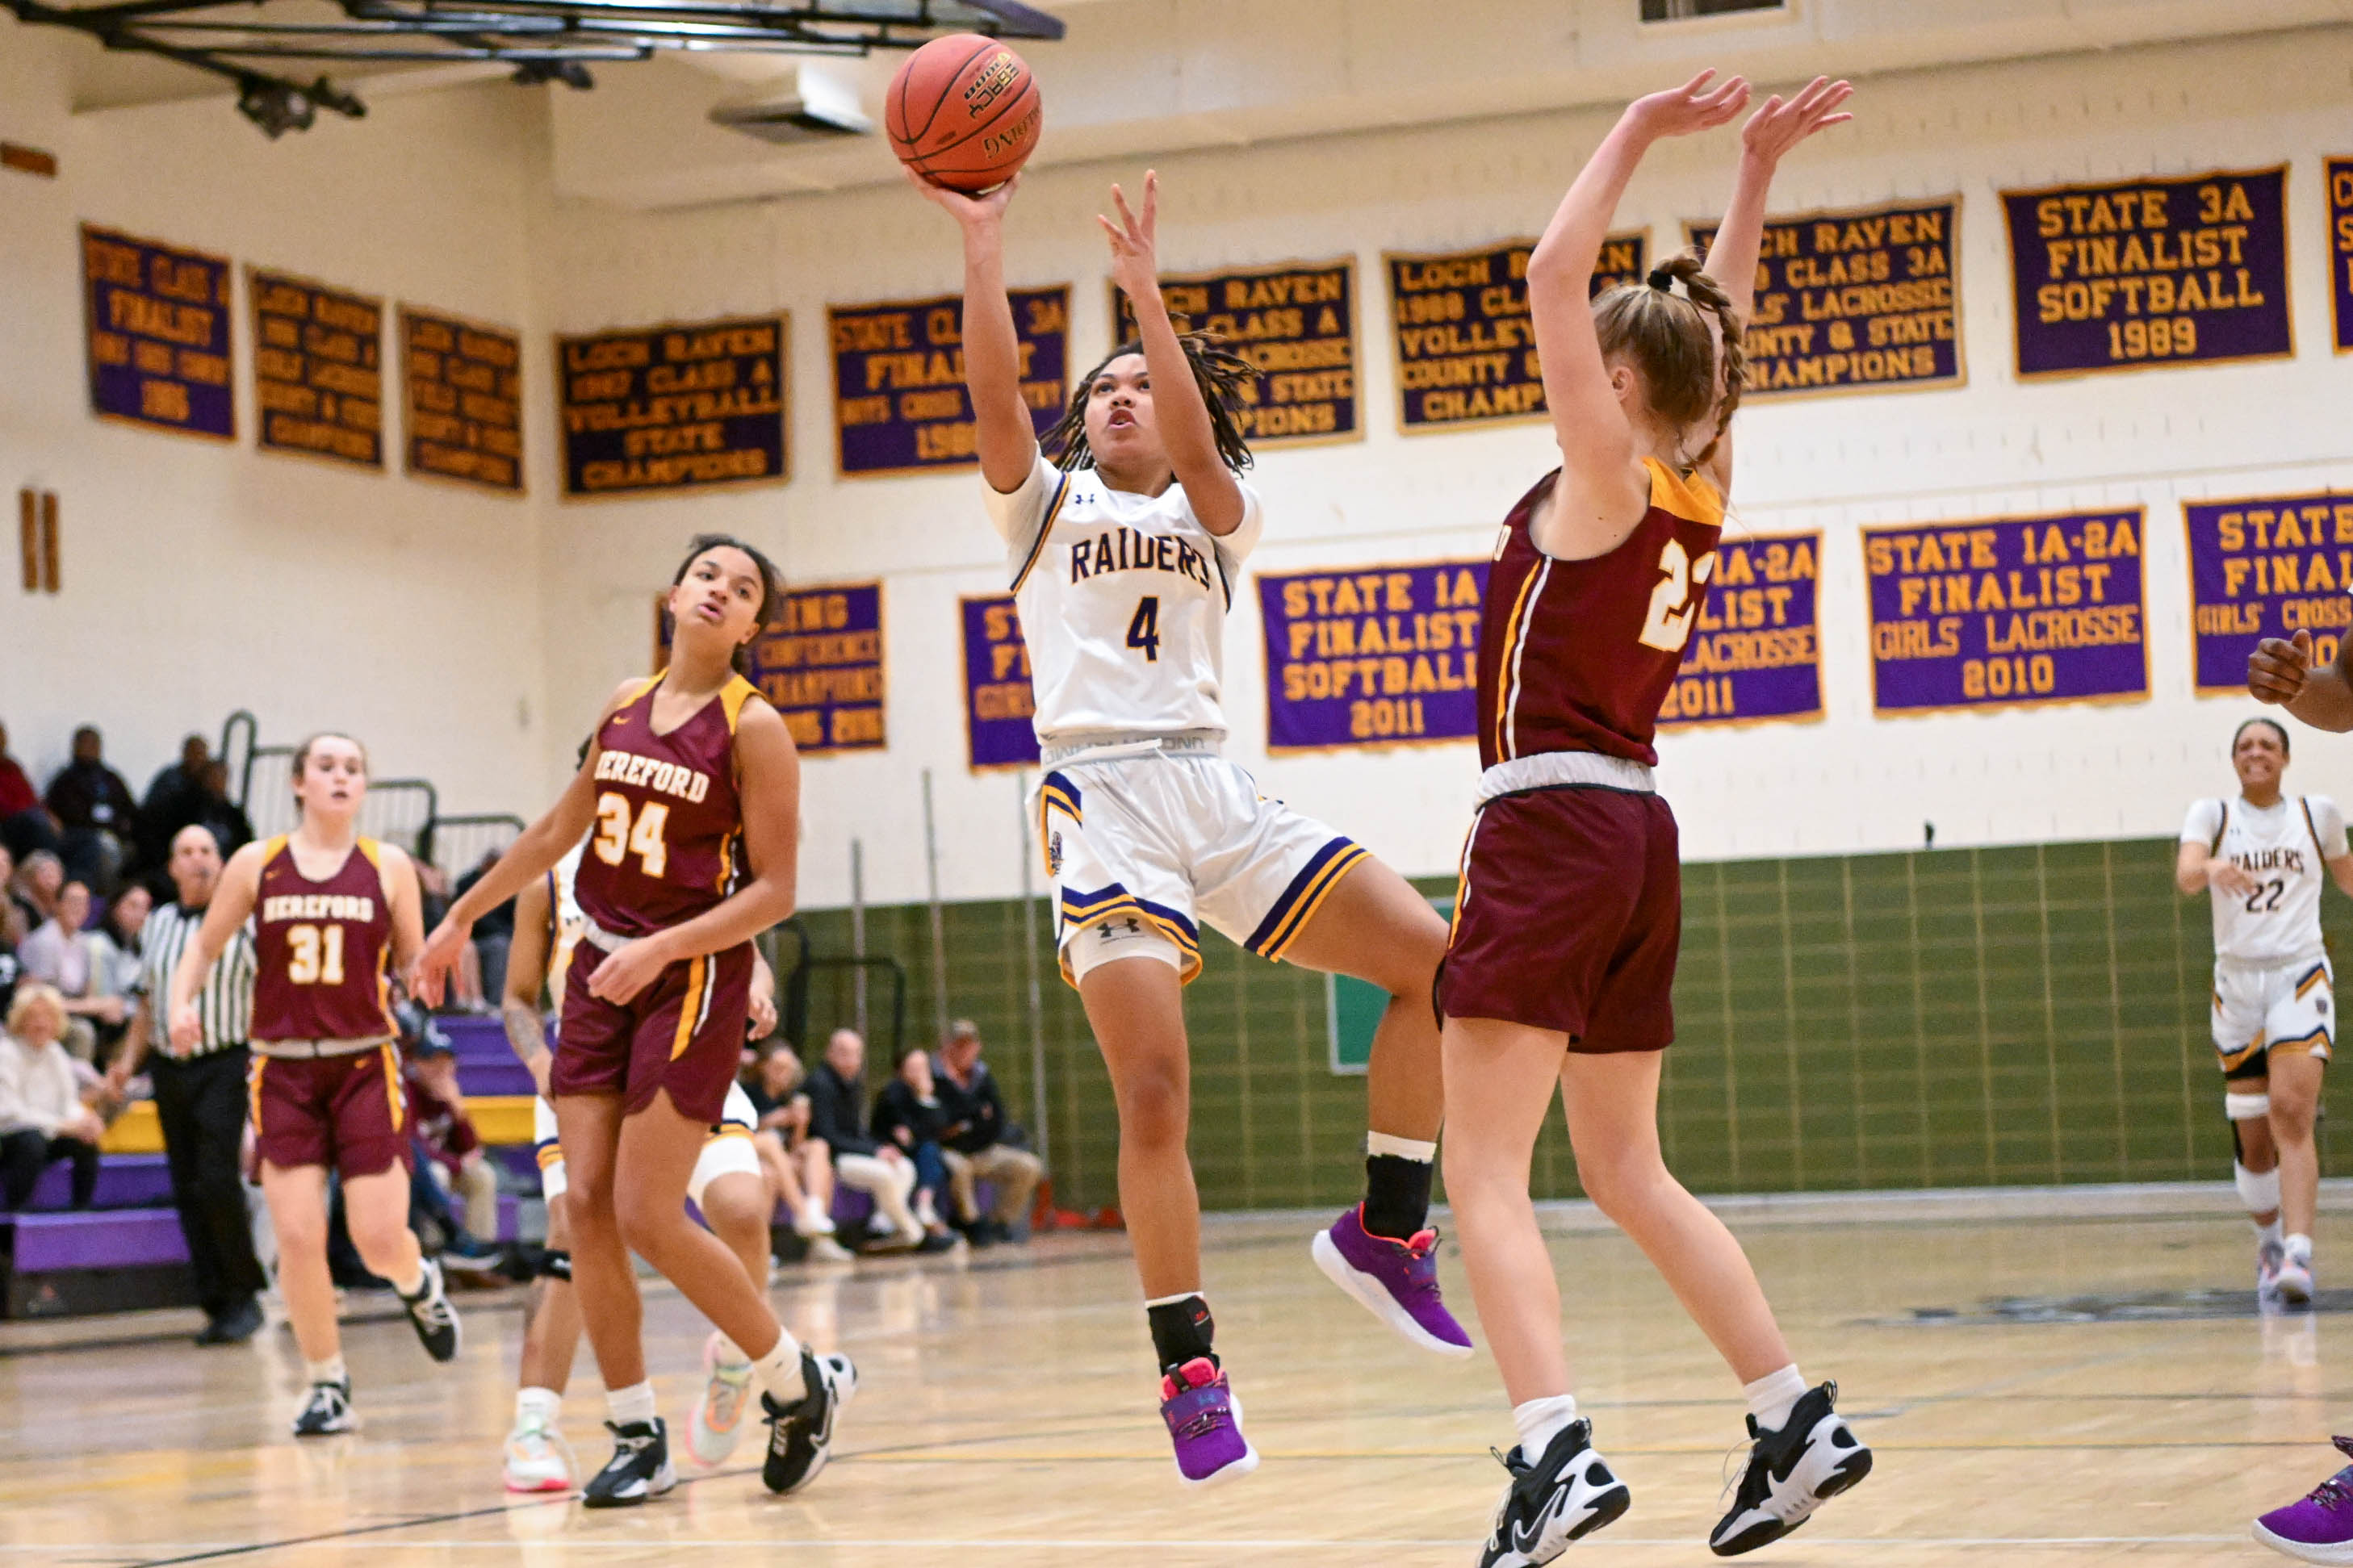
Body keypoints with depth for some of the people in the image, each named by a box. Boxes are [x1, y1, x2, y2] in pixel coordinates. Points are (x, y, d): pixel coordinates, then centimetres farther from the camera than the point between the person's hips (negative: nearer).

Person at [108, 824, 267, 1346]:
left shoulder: (243, 921, -3)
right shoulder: (157, 925, 13)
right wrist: (129, 1059, 11)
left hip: (224, 1067, -5)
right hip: (169, 1068, 5)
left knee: (218, 1183, -16)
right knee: (187, 1193, 5)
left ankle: (245, 1297, -3)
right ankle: (216, 1304, 10)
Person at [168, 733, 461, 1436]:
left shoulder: (389, 867, 2)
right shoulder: (256, 864, 3)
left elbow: (415, 963, 12)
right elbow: (204, 944, 11)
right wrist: (181, 1002, -5)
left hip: (365, 1067, 0)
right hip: (283, 1069, 0)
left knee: (379, 1239, -6)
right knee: (298, 1237, -7)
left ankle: (419, 1285, 31)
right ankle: (327, 1385, 9)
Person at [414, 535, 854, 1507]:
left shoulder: (752, 727, -9)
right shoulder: (626, 705, 9)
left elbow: (773, 891, -12)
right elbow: (559, 831, 21)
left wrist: (658, 950, -21)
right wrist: (462, 918, 25)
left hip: (692, 980, -6)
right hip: (600, 970, 6)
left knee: (648, 1218, -10)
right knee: (586, 1206, -2)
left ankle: (801, 1384, 9)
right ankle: (638, 1437, 8)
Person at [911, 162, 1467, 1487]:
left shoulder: (1219, 518, 18)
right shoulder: (1046, 504, 18)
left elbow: (1196, 451, -5)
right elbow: (996, 394, -1)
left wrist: (1147, 294, -15)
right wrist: (983, 246, -9)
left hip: (1217, 790, 2)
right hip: (1102, 800, -2)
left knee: (1438, 960, -13)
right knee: (1155, 1094, -15)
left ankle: (1385, 1229, 1)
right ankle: (1190, 1371, -5)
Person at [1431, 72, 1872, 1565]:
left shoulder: (1604, 482, -9)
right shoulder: (1703, 488, 9)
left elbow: (1553, 275, -12)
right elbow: (1717, 319, 23)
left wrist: (1641, 132, -7)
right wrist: (1756, 164, 20)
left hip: (1549, 831, -8)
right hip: (1636, 838, 8)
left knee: (1485, 1176, -11)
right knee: (1629, 1172, 16)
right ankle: (1801, 1419, 12)